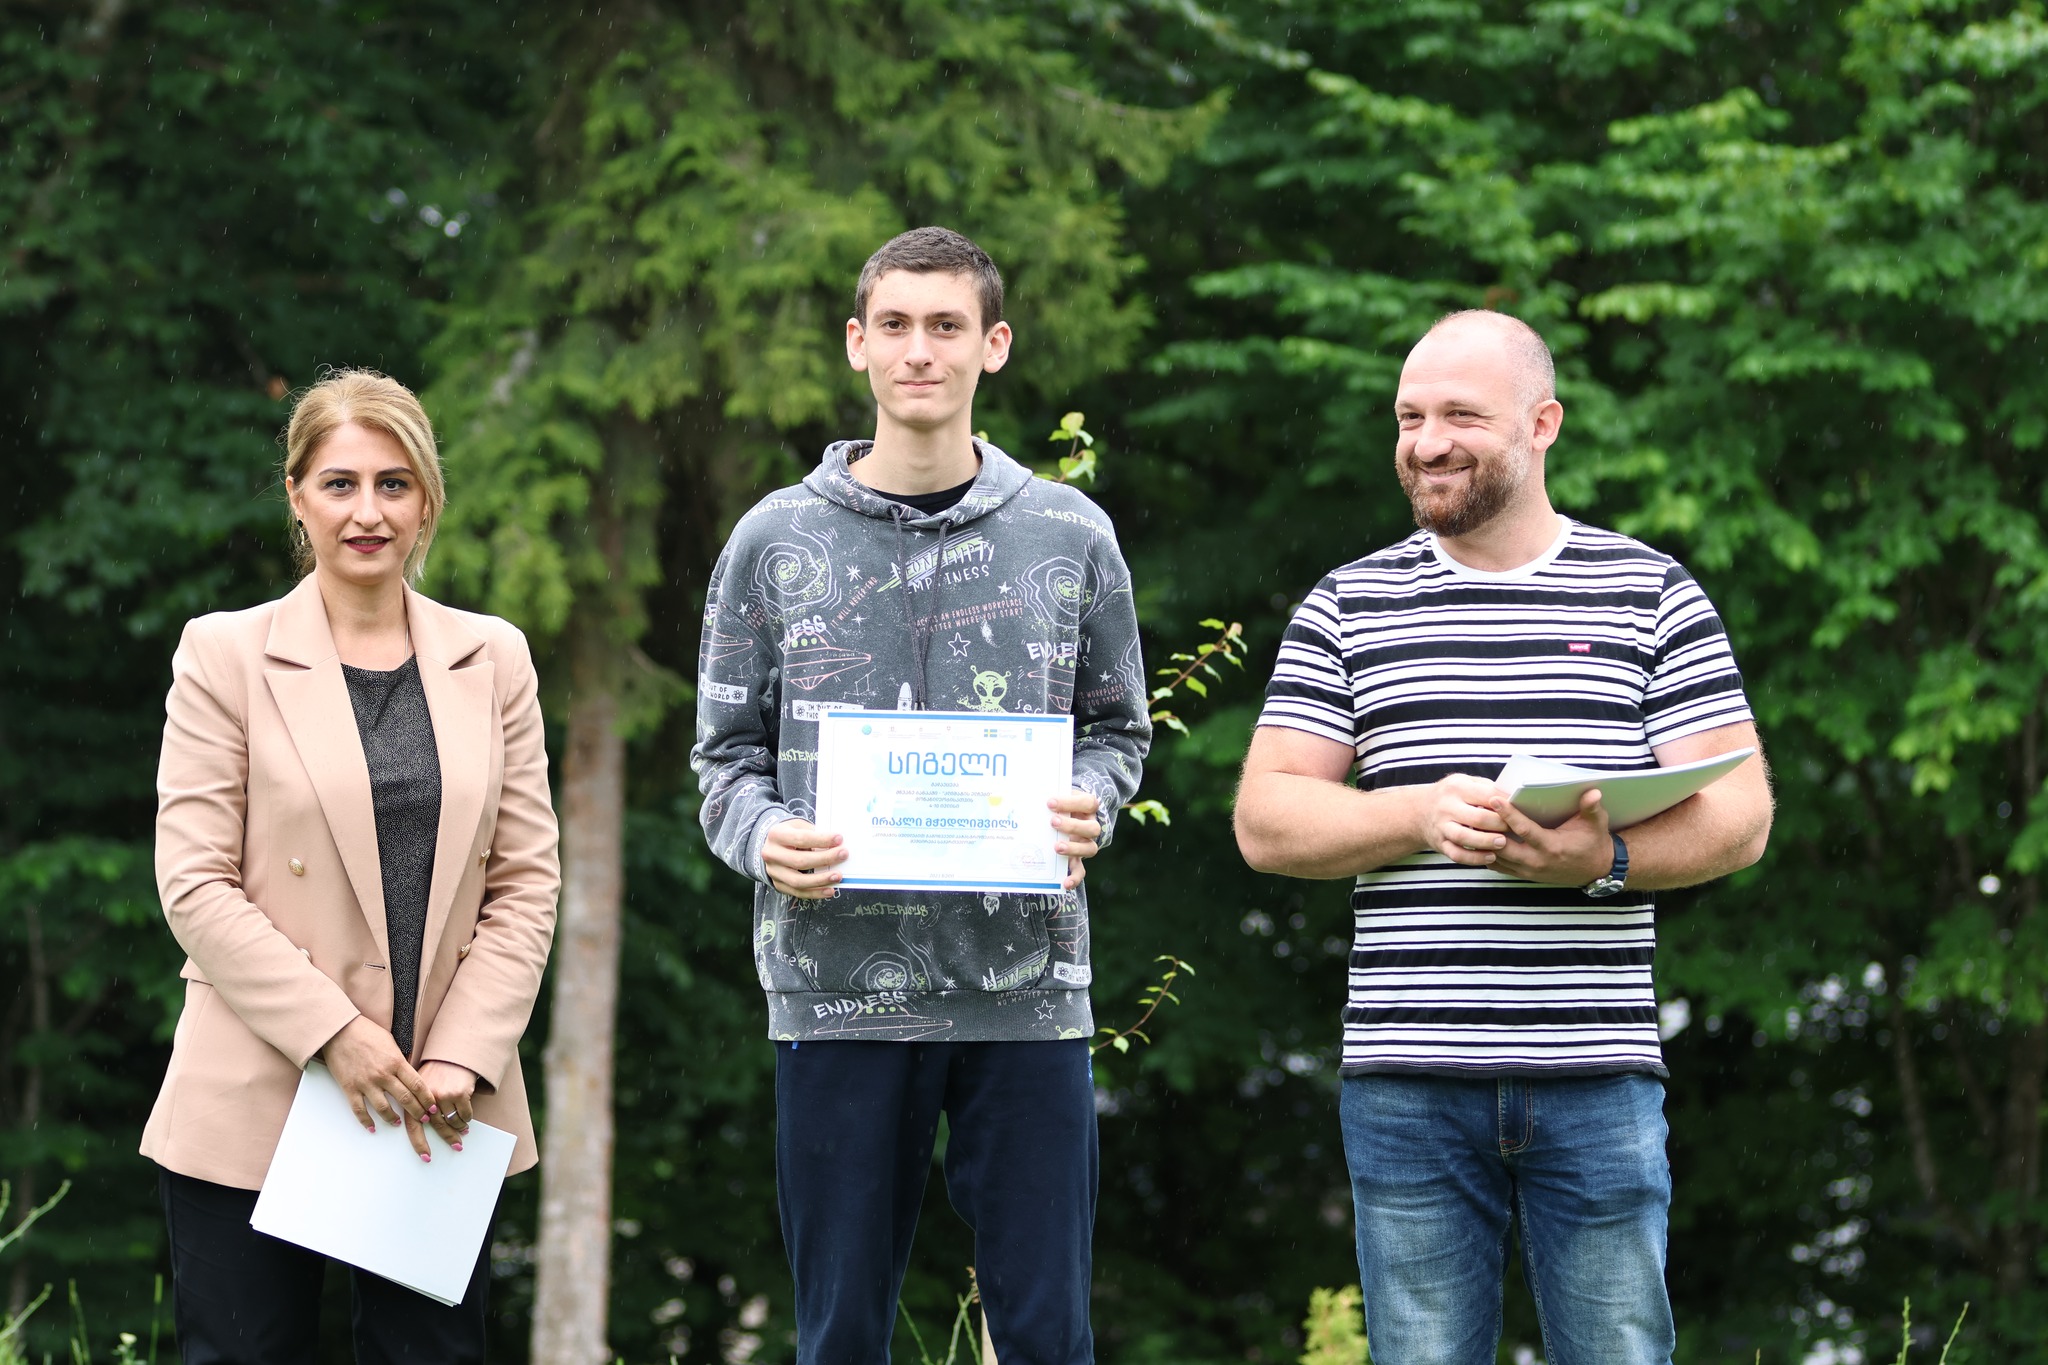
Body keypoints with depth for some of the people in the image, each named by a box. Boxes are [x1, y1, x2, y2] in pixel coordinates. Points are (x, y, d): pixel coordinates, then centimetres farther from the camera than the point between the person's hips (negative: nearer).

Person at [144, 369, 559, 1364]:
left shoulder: (492, 660, 10)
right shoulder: (226, 656, 1)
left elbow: (526, 883, 7)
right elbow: (194, 884, -5)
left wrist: (461, 1059, -6)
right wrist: (335, 1032, -14)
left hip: (440, 1113, 3)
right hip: (253, 1108, -2)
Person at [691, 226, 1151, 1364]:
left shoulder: (1072, 536, 8)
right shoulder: (778, 541, 8)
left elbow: (1118, 729, 13)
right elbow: (730, 752, 10)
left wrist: (1090, 810, -9)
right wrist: (763, 836, -12)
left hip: (1026, 983, 0)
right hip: (839, 983, 0)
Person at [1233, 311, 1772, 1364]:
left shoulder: (1653, 596, 7)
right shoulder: (1347, 608, 10)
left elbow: (1738, 815, 2)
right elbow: (1264, 822, 5)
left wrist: (1608, 859, -18)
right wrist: (1420, 816, -13)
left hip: (1598, 1078, -1)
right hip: (1409, 1079, 1)